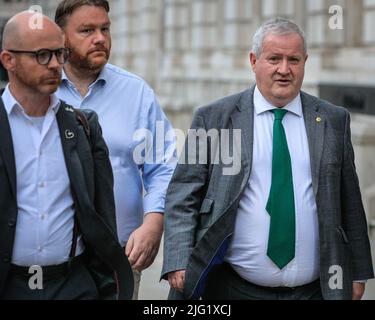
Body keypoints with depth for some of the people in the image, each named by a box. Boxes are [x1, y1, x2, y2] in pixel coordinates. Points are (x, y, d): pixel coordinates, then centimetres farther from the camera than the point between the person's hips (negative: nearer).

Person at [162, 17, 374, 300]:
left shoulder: (334, 121, 6)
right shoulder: (213, 118, 0)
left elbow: (349, 201, 9)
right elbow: (183, 195, -1)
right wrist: (178, 263, -12)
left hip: (314, 288, 2)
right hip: (233, 288, -1)